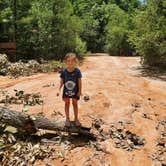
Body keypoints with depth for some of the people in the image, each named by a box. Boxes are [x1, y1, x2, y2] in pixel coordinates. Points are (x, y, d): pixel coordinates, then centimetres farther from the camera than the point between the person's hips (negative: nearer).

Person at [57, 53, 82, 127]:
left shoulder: (77, 71, -15)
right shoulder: (64, 71, -12)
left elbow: (79, 81, -9)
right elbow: (62, 81, -3)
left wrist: (79, 91, -7)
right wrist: (59, 90, -6)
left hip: (75, 91, -1)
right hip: (66, 91, 1)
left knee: (75, 104, 13)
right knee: (67, 104, 14)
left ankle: (76, 119, 30)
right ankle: (67, 119, 30)